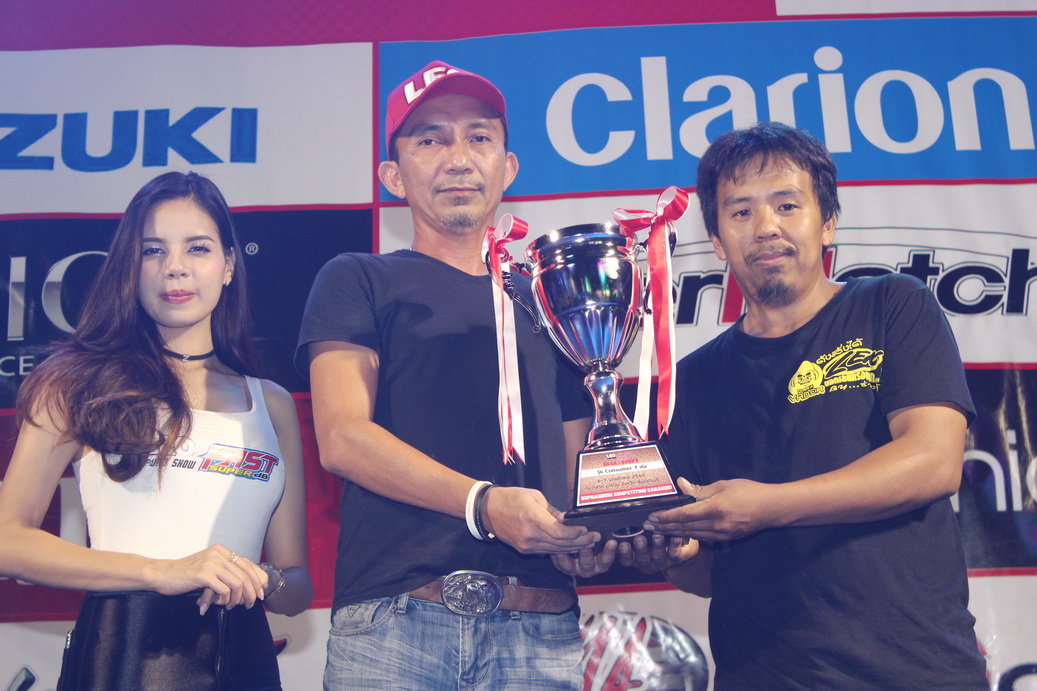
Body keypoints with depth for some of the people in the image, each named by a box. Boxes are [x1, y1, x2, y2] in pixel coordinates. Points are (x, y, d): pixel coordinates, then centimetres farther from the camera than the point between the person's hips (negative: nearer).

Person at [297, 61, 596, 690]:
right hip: (393, 619, -2)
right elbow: (343, 437, -7)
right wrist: (483, 503, -20)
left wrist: (600, 534, -8)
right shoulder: (360, 281, 8)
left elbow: (577, 468, 15)